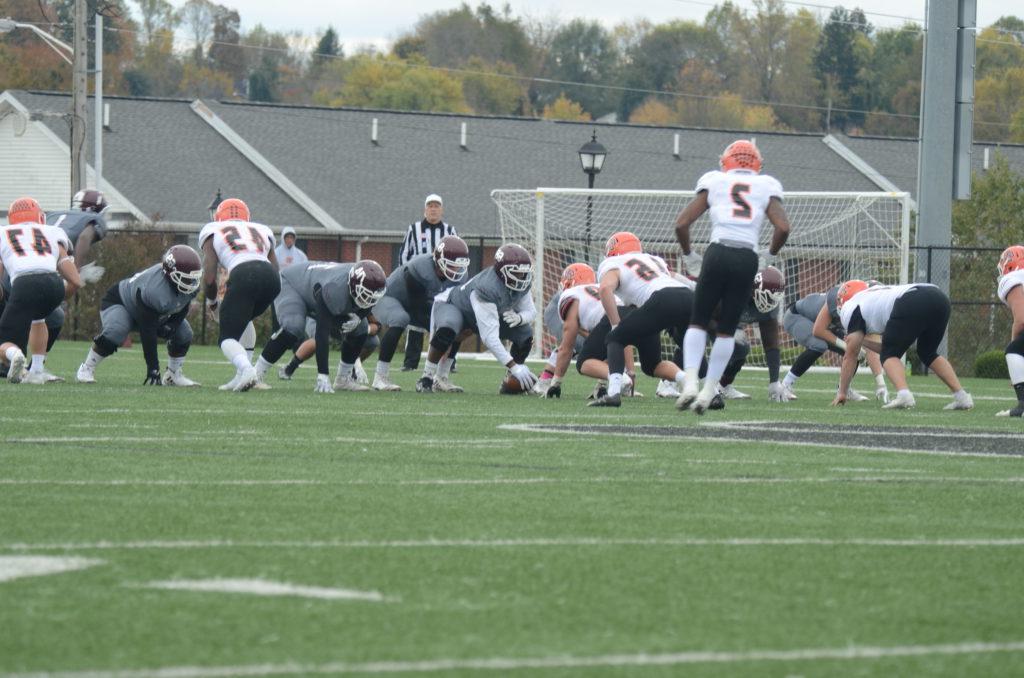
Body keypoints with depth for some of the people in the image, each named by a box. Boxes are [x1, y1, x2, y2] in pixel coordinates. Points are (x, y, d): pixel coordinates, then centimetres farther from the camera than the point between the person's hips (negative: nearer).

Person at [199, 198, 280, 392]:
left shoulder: (213, 232, 22)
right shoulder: (262, 232, 33)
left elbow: (209, 277, 12)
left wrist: (211, 301, 33)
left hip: (243, 276, -4)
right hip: (270, 276, 5)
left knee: (228, 337, 5)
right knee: (243, 320, 30)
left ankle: (246, 369, -27)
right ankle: (243, 377, 16)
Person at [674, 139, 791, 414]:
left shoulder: (714, 182, 14)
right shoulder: (767, 187, 16)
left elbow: (681, 224, 8)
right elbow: (783, 228, 2)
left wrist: (689, 256, 22)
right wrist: (770, 255, 19)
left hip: (718, 254, -1)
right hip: (747, 258, 1)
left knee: (698, 322, 11)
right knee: (727, 329, 12)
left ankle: (691, 382, -7)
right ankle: (708, 391, 8)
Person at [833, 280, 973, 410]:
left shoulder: (850, 308, 22)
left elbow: (850, 356, 23)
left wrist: (842, 393, 30)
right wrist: (864, 340, 50)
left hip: (912, 305, -7)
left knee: (889, 356, 9)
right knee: (927, 354, 27)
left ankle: (903, 394, -18)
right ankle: (961, 397, 15)